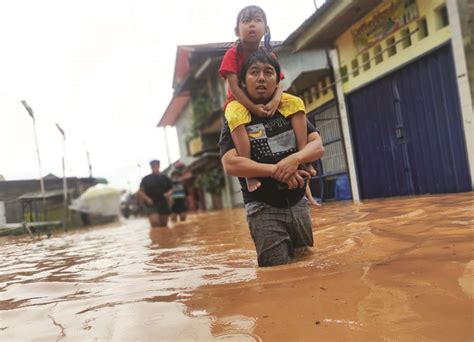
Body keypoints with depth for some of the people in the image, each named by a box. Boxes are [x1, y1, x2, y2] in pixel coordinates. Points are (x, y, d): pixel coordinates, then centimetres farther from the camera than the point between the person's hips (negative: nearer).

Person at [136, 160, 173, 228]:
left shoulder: (165, 178, 10)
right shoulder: (146, 179, 4)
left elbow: (171, 188, 18)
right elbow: (140, 192, 4)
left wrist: (169, 193, -3)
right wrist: (146, 198, -12)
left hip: (164, 204, 3)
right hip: (152, 204, -3)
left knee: (164, 226, 7)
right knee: (155, 222, -22)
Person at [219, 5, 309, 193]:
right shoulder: (232, 55, -12)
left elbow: (277, 83, -8)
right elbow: (233, 87, -20)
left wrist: (275, 101, -31)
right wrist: (252, 107, -31)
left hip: (266, 99, 4)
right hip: (240, 101, -4)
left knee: (296, 103, -18)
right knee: (236, 118, -39)